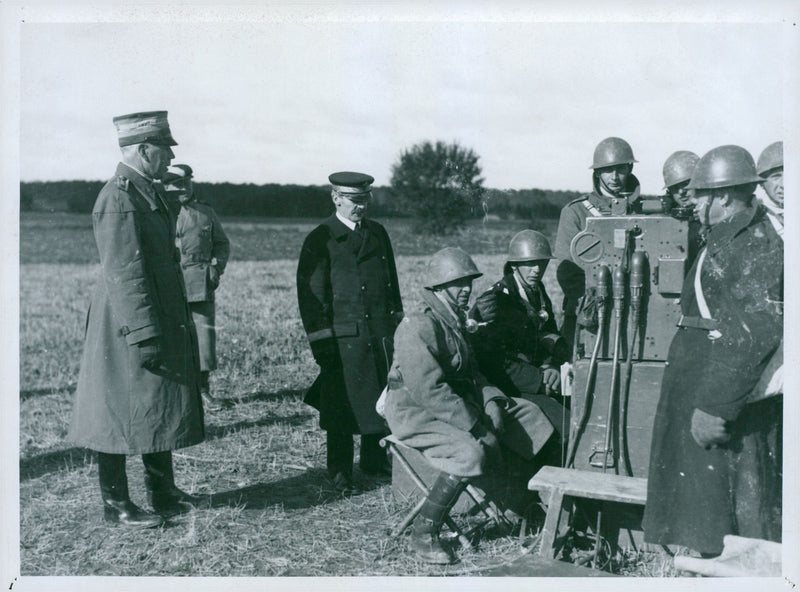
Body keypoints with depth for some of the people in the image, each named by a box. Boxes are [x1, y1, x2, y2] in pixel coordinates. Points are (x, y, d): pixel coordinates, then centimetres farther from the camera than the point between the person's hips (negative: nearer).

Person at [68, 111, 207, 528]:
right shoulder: (118, 199, -18)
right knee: (123, 412, 1)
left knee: (160, 410, 16)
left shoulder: (148, 193, 13)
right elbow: (125, 275, -23)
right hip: (128, 328, -10)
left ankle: (163, 493, 27)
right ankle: (115, 504, 13)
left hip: (162, 324, 10)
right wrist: (144, 336, -24)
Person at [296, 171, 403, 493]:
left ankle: (375, 459, 28)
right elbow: (310, 294, -5)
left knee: (381, 396, 11)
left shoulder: (377, 233, 13)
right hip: (343, 335, -5)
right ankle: (340, 472, 12)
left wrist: (396, 320, 16)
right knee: (342, 403, 0)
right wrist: (320, 340, -10)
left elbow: (392, 279, 20)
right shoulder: (320, 240, -3)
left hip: (381, 333, 5)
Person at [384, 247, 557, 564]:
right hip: (415, 413, -9)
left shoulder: (455, 322, 12)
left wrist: (492, 400, -4)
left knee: (523, 411, 2)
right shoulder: (418, 327, -19)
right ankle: (423, 536, -20)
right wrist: (475, 426, -25)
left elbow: (471, 373, 17)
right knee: (470, 453, -33)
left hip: (454, 406, 10)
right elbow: (430, 391, -26)